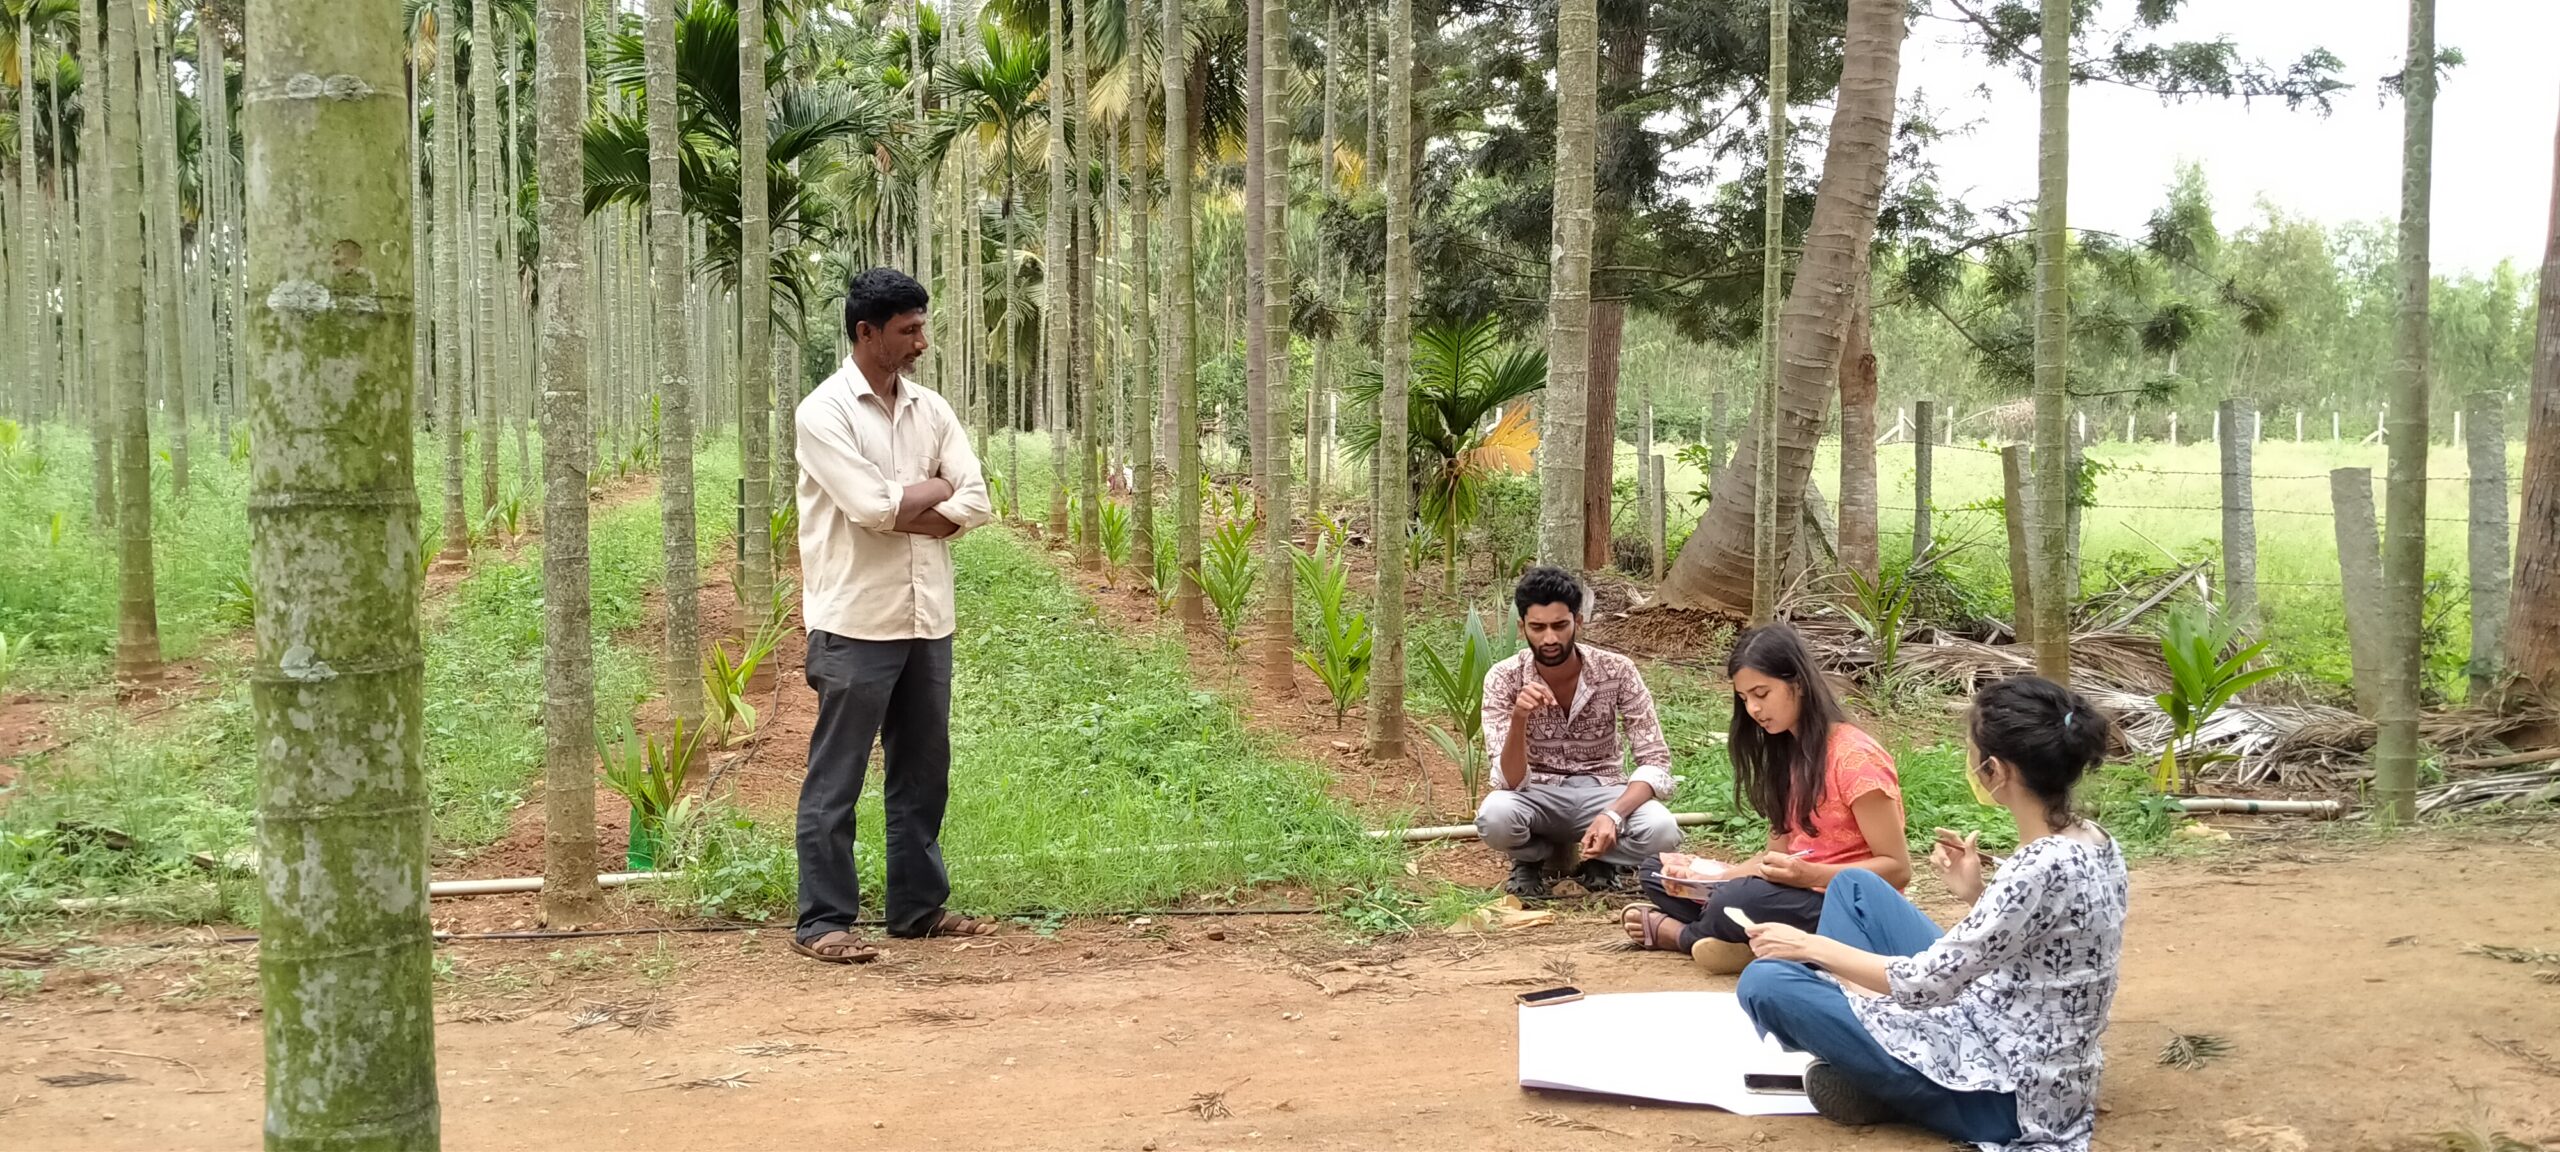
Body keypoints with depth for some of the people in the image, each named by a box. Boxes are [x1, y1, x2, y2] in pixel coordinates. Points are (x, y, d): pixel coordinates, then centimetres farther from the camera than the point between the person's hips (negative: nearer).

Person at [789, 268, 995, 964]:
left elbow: (977, 502, 1)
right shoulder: (825, 412, -8)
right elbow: (874, 507, -19)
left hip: (927, 619, 7)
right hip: (855, 623, -6)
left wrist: (902, 513, -12)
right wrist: (935, 489, -3)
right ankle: (822, 922, 6)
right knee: (836, 778, 0)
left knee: (923, 771, 13)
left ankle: (919, 906, 24)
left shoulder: (930, 410, 10)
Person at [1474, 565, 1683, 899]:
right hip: (1538, 797, 0)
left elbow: (1656, 762, -15)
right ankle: (1531, 859, 2)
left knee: (1661, 830, -32)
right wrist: (1519, 719, -41)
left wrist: (1613, 815, -34)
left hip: (1601, 792, 0)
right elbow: (1511, 782, -21)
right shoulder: (1503, 678, -16)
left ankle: (1599, 862, 3)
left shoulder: (1617, 671, -15)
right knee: (1494, 816, -35)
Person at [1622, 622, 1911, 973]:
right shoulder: (1785, 750, 11)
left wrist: (1809, 875, -29)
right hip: (1796, 893, 9)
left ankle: (1683, 933, -4)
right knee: (1657, 875, 4)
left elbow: (1897, 869, -16)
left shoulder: (1854, 758, -15)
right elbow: (1778, 853, 10)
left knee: (1741, 901, -36)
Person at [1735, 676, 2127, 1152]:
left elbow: (1925, 984, -24)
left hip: (2005, 1094, -9)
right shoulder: (2098, 844, -1)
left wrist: (1811, 947, -12)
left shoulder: (2042, 868, -29)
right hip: (2010, 1048, 9)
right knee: (1855, 886, 14)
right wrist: (1977, 894, 4)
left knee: (1766, 982, -16)